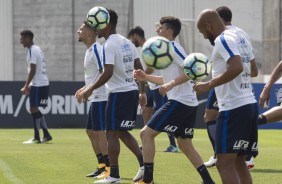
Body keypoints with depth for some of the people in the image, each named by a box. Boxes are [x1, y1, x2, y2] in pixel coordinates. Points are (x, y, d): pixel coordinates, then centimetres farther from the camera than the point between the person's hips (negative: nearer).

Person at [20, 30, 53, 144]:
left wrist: (26, 86, -16)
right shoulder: (38, 49, 18)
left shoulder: (32, 50, -12)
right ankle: (46, 135, 14)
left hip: (38, 84, -9)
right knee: (35, 109, 14)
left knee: (34, 109, -5)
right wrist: (29, 85, 23)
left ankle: (36, 138, -4)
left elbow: (33, 70, -18)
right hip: (43, 83, 9)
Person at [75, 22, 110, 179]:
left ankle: (109, 168, -7)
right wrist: (83, 89, 20)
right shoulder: (90, 51, 15)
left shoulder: (96, 49, -15)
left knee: (99, 132, -9)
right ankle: (102, 166, 18)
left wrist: (87, 90, -22)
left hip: (100, 97, -10)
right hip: (95, 98, 10)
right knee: (91, 131, 13)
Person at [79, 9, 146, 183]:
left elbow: (108, 73, -23)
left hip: (119, 94, -8)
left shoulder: (109, 45, -14)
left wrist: (90, 89, -16)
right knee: (123, 132, 17)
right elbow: (139, 68, 13)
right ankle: (143, 163, 5)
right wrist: (142, 92, 18)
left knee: (112, 133, -1)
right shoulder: (127, 42, 12)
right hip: (132, 91, 8)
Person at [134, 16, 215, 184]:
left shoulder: (172, 47, -10)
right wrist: (146, 77, 18)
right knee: (185, 145, 17)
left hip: (179, 102, -10)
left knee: (146, 133, -6)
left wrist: (171, 84, -27)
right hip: (189, 103, 10)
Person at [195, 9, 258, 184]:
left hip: (233, 107, -10)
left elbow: (237, 67, -27)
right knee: (239, 161, 14)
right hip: (250, 103, 10)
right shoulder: (240, 37, 18)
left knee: (225, 163, -11)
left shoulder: (223, 39, -11)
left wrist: (209, 85, -20)